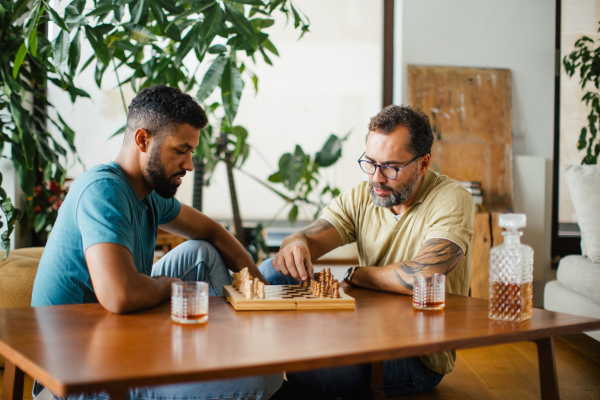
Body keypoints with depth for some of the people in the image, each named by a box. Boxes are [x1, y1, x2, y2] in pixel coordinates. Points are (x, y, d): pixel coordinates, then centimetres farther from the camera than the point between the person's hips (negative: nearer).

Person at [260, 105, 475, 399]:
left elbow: (424, 275, -28)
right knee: (272, 272, -9)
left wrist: (355, 275, -12)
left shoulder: (451, 200, -14)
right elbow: (307, 238, -8)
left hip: (420, 356, -6)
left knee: (299, 373, -30)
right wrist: (296, 245, -33)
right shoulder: (360, 198, 4)